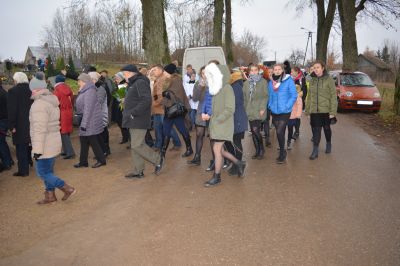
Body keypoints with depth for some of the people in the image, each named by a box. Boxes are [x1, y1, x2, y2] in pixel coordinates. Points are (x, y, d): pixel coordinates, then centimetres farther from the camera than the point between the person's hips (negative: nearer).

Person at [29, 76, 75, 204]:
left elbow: (39, 129, -25)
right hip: (53, 142, 9)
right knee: (48, 171, 17)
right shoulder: (52, 102, 9)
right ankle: (50, 196, 25)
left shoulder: (39, 105, -20)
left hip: (45, 145, -9)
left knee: (43, 173, 1)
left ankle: (68, 188, 3)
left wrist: (37, 149, -22)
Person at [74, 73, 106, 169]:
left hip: (91, 121, -10)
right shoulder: (84, 91, 13)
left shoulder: (89, 91, -18)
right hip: (85, 121, 10)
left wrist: (84, 124, -22)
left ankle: (101, 160, 11)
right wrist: (82, 123, 18)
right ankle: (83, 161, 21)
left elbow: (88, 109, -23)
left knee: (93, 141, -1)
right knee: (83, 140, 12)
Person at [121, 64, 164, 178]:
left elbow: (146, 100, -26)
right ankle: (138, 171, 18)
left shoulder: (140, 83, -14)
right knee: (135, 146, 11)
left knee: (137, 146, -11)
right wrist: (128, 113, 12)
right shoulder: (133, 84, 19)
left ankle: (158, 160, 7)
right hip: (134, 121, 10)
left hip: (139, 121, -10)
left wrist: (133, 112, -24)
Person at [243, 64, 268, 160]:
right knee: (253, 132, 7)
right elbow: (244, 97, 12)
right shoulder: (246, 83, 13)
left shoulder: (263, 82, 1)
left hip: (259, 111, -5)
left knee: (256, 130, -15)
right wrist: (245, 109, 4)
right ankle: (257, 151, 18)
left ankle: (261, 149, 5)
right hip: (250, 111, 5)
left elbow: (265, 96, -3)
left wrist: (262, 108, -11)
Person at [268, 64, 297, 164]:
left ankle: (282, 154, 3)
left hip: (284, 112, -5)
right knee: (279, 132, 13)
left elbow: (294, 95, -7)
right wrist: (270, 105, 4)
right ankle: (282, 152, 28)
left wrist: (287, 106, -15)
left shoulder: (288, 80, -7)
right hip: (274, 111, 5)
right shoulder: (270, 82, 7)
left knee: (279, 132, -13)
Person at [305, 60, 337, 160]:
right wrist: (307, 109, 9)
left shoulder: (329, 80, -6)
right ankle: (315, 151, 5)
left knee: (326, 128, 14)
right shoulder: (312, 80, 8)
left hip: (325, 110, -3)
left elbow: (333, 96, -9)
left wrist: (333, 111, -14)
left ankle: (328, 144, 37)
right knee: (316, 130, 1)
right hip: (314, 110, 3)